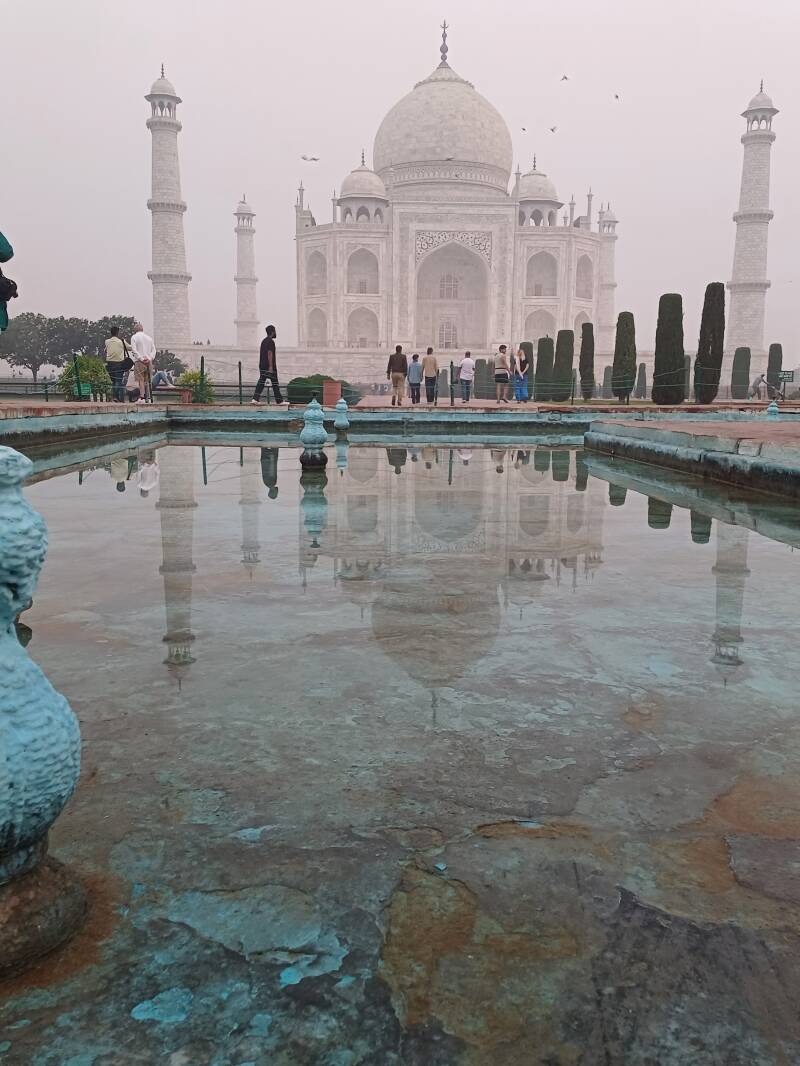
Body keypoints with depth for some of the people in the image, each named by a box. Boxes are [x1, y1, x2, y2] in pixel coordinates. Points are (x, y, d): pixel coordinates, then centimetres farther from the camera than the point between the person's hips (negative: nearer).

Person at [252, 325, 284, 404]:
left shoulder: (264, 340, 17)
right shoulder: (271, 341, -12)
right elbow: (269, 354, -19)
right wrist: (271, 366, -22)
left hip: (262, 366, 8)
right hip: (269, 366, -8)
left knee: (261, 382, 3)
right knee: (275, 383, 0)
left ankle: (255, 398, -8)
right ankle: (279, 400, 5)